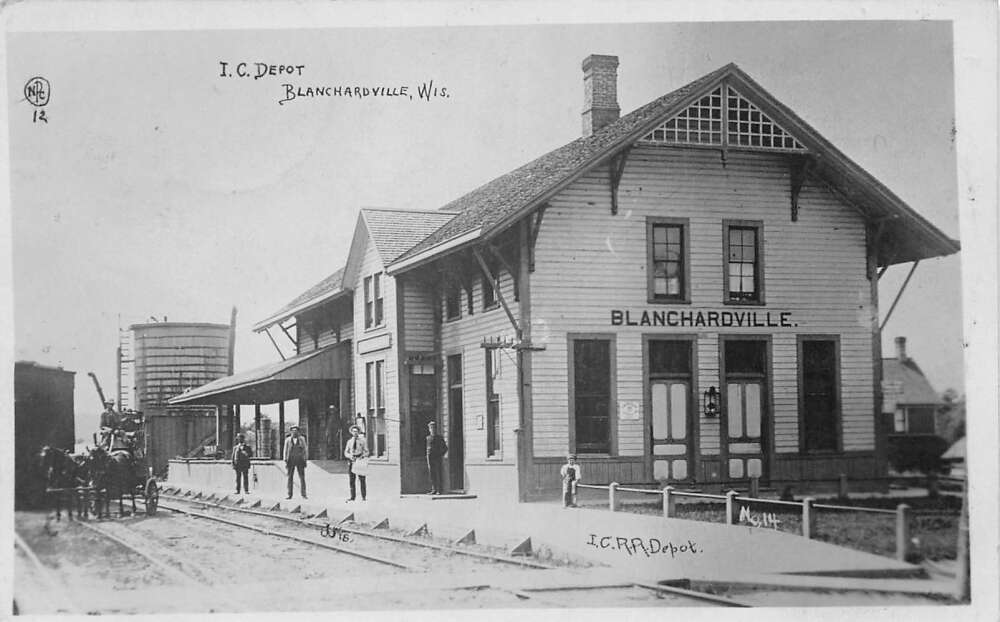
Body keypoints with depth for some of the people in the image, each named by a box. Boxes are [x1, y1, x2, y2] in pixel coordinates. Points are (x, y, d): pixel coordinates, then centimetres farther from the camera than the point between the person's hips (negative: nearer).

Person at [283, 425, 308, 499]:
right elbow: (285, 451, 3)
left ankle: (303, 495, 0)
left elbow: (305, 450, 3)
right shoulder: (287, 440, 1)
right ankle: (290, 495, 5)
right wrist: (285, 462, -4)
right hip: (291, 461, 0)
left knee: (302, 478, -4)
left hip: (300, 460, 0)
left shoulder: (302, 439, 0)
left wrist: (305, 460, -2)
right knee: (290, 478, 0)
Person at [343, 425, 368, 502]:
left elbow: (366, 452, 6)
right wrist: (350, 456, -11)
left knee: (362, 480, -4)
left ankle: (363, 497, -1)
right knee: (351, 480, 0)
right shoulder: (349, 442, 11)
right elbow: (346, 453, 10)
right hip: (351, 461, 2)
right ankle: (352, 497, 6)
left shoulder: (362, 441, 5)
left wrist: (363, 456, -15)